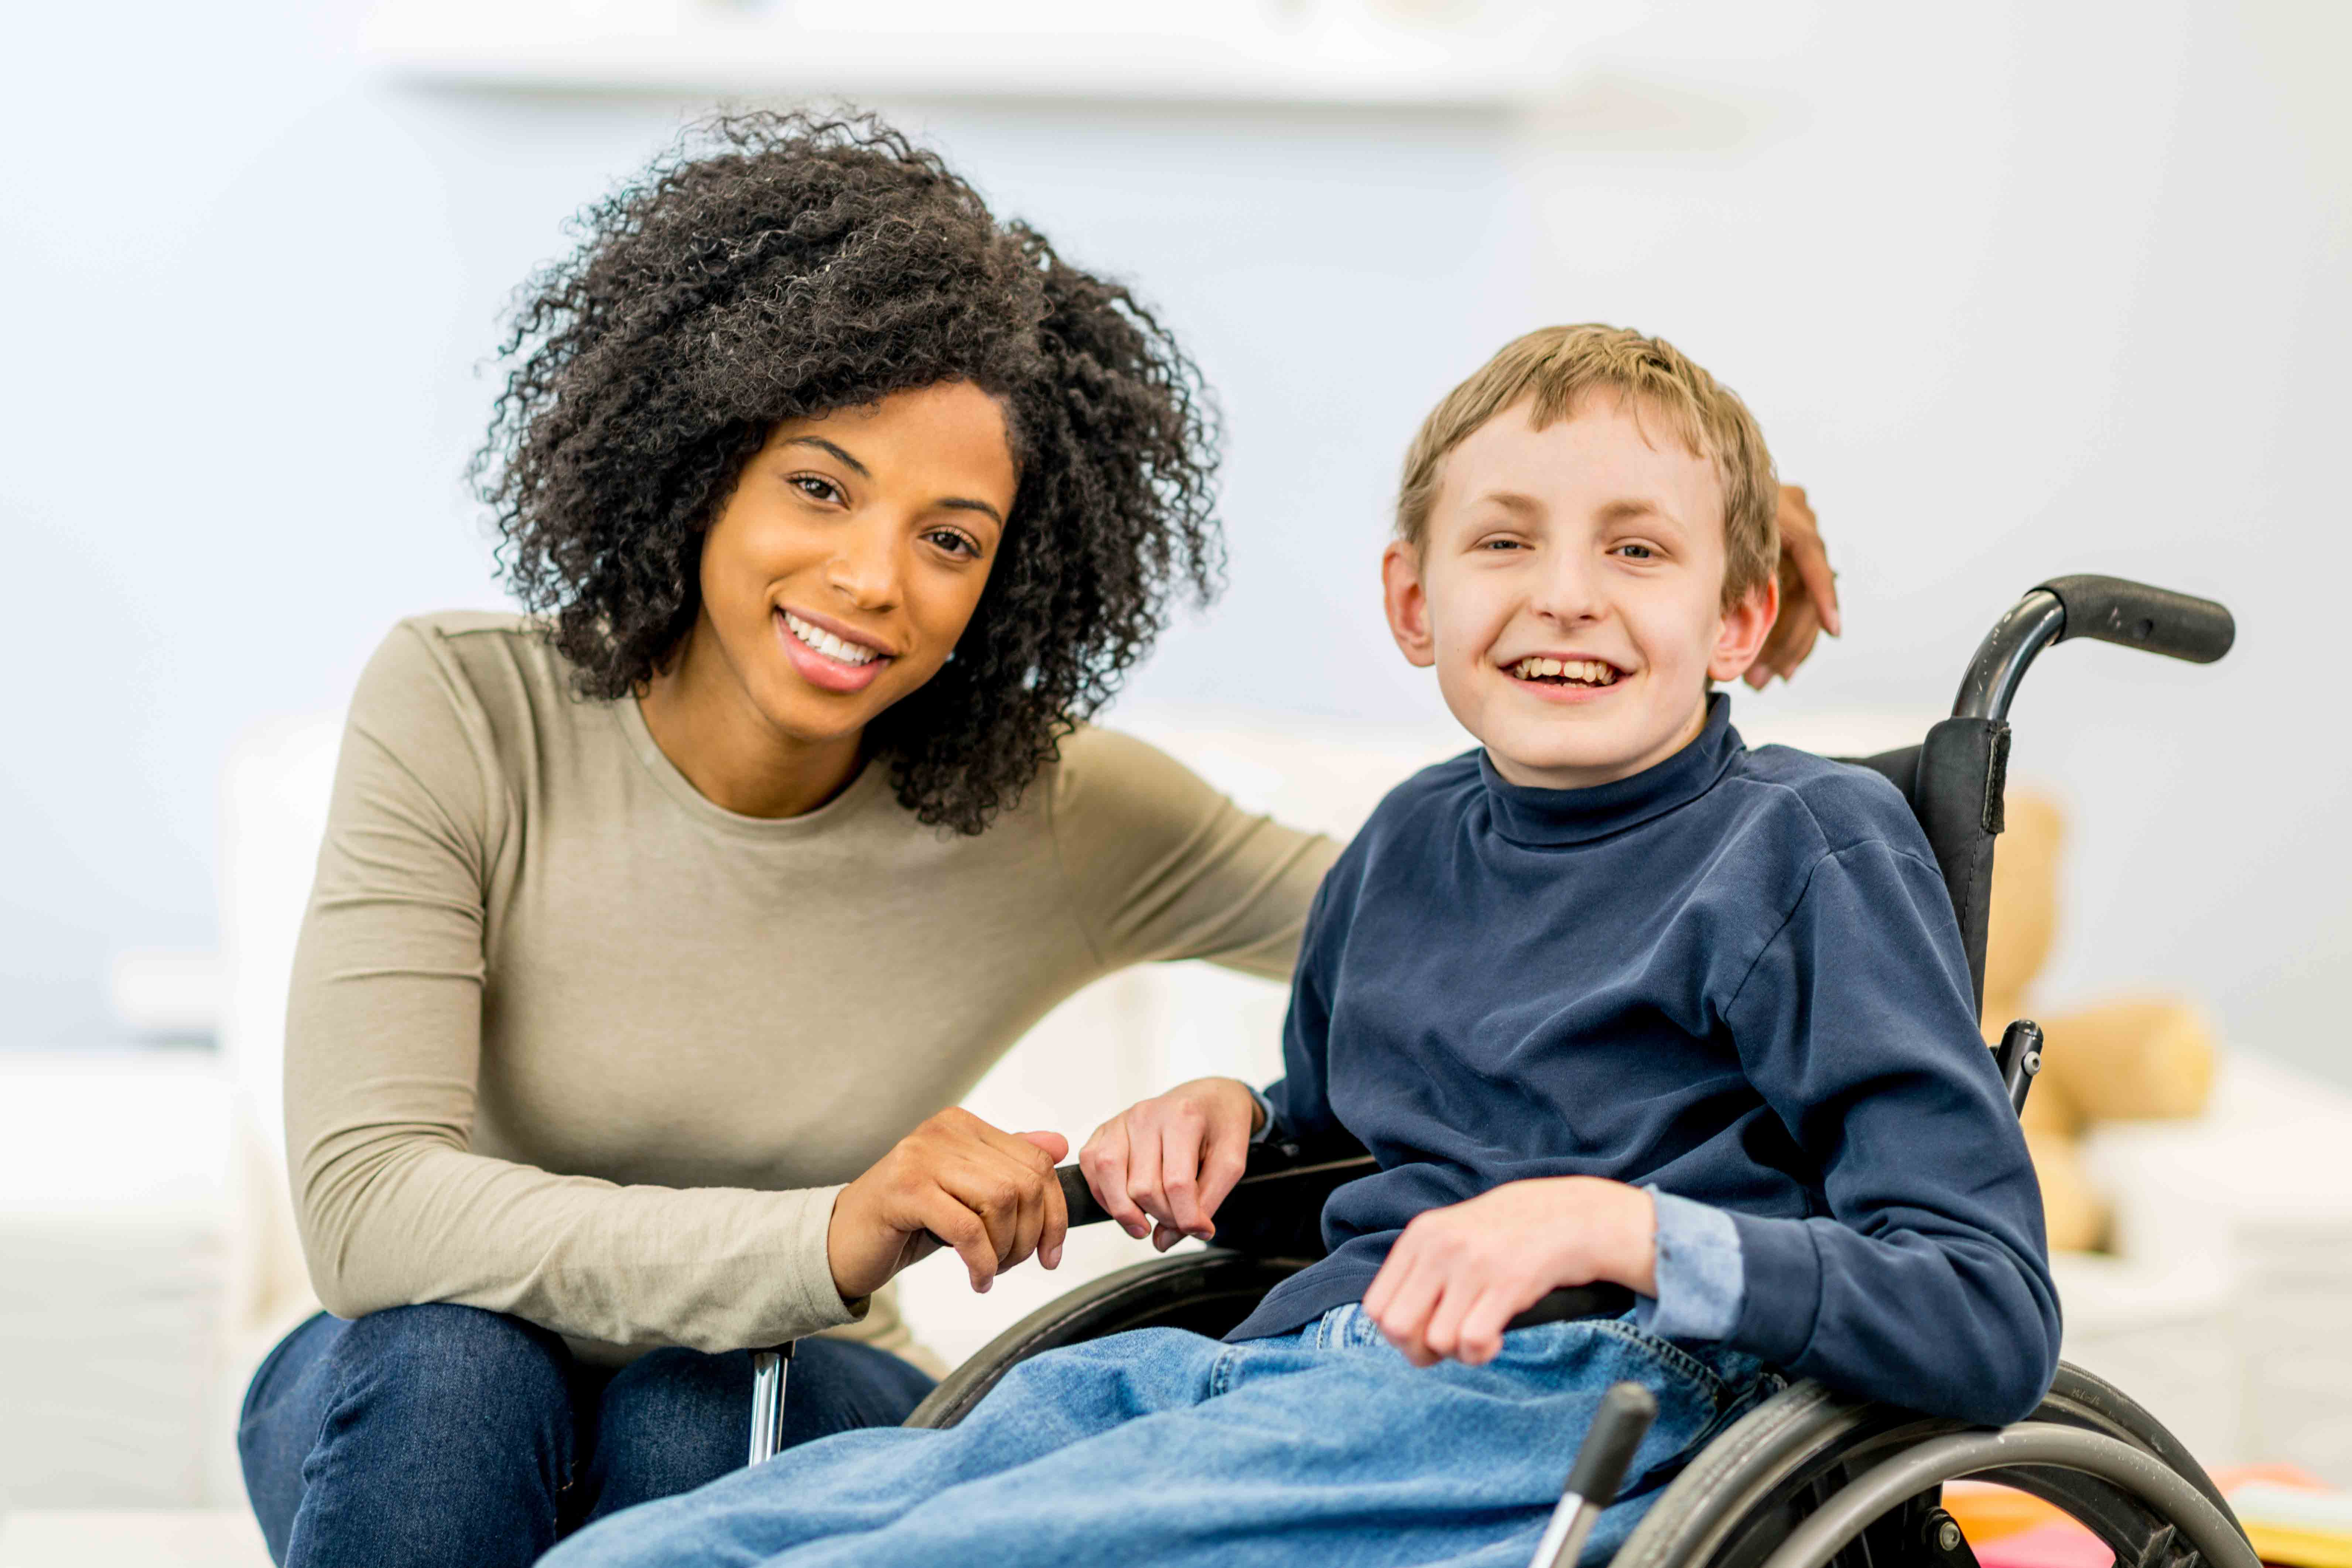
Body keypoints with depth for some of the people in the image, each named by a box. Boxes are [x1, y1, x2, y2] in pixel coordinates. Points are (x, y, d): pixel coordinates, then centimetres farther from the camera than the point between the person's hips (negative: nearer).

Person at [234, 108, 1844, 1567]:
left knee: (705, 1411, -33)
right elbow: (366, 1207, -27)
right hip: (435, 1425, 0)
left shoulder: (1060, 819, -12)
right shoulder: (459, 714, -17)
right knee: (438, 1359, -33)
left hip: (776, 1429, 1)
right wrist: (823, 1242, -40)